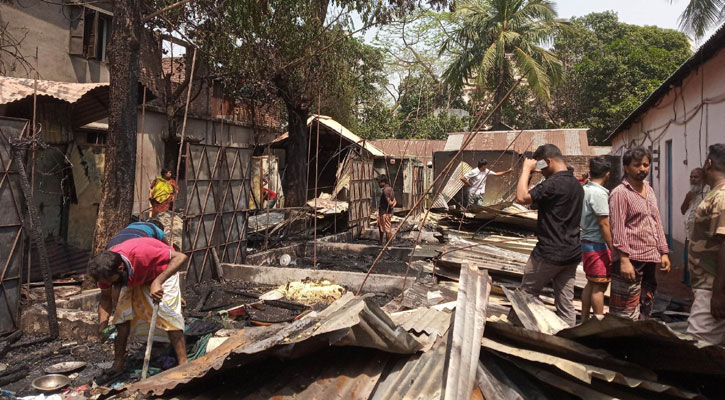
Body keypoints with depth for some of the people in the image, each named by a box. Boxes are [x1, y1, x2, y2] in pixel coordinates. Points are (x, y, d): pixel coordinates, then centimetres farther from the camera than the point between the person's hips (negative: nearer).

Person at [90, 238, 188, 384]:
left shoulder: (141, 254, -44)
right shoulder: (105, 269, -24)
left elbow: (180, 257, -41)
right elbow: (106, 297, -7)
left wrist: (158, 282, -48)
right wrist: (102, 327, -20)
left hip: (163, 272, -5)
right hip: (134, 278, 5)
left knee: (168, 313, -18)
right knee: (123, 313, -4)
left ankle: (183, 365, -14)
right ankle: (118, 365, 9)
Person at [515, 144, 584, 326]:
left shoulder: (553, 183, -17)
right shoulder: (577, 185, 12)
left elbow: (522, 197, -26)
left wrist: (526, 169, -15)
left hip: (549, 253, -8)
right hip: (572, 253, 8)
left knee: (526, 296, 8)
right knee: (566, 304, 11)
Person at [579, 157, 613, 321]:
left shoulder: (584, 190, 8)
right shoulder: (599, 193, -17)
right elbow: (604, 224, -18)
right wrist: (613, 249, -15)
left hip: (586, 242, 9)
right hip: (598, 245, -9)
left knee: (591, 283, 16)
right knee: (600, 286, -1)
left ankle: (584, 321, 23)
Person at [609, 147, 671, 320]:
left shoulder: (649, 191, 17)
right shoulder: (620, 193, -9)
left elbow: (657, 223, 21)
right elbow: (617, 228, -16)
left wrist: (663, 252, 15)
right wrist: (624, 259, -22)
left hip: (650, 260, 9)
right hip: (630, 260, -9)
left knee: (645, 308, 17)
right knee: (626, 314, -7)